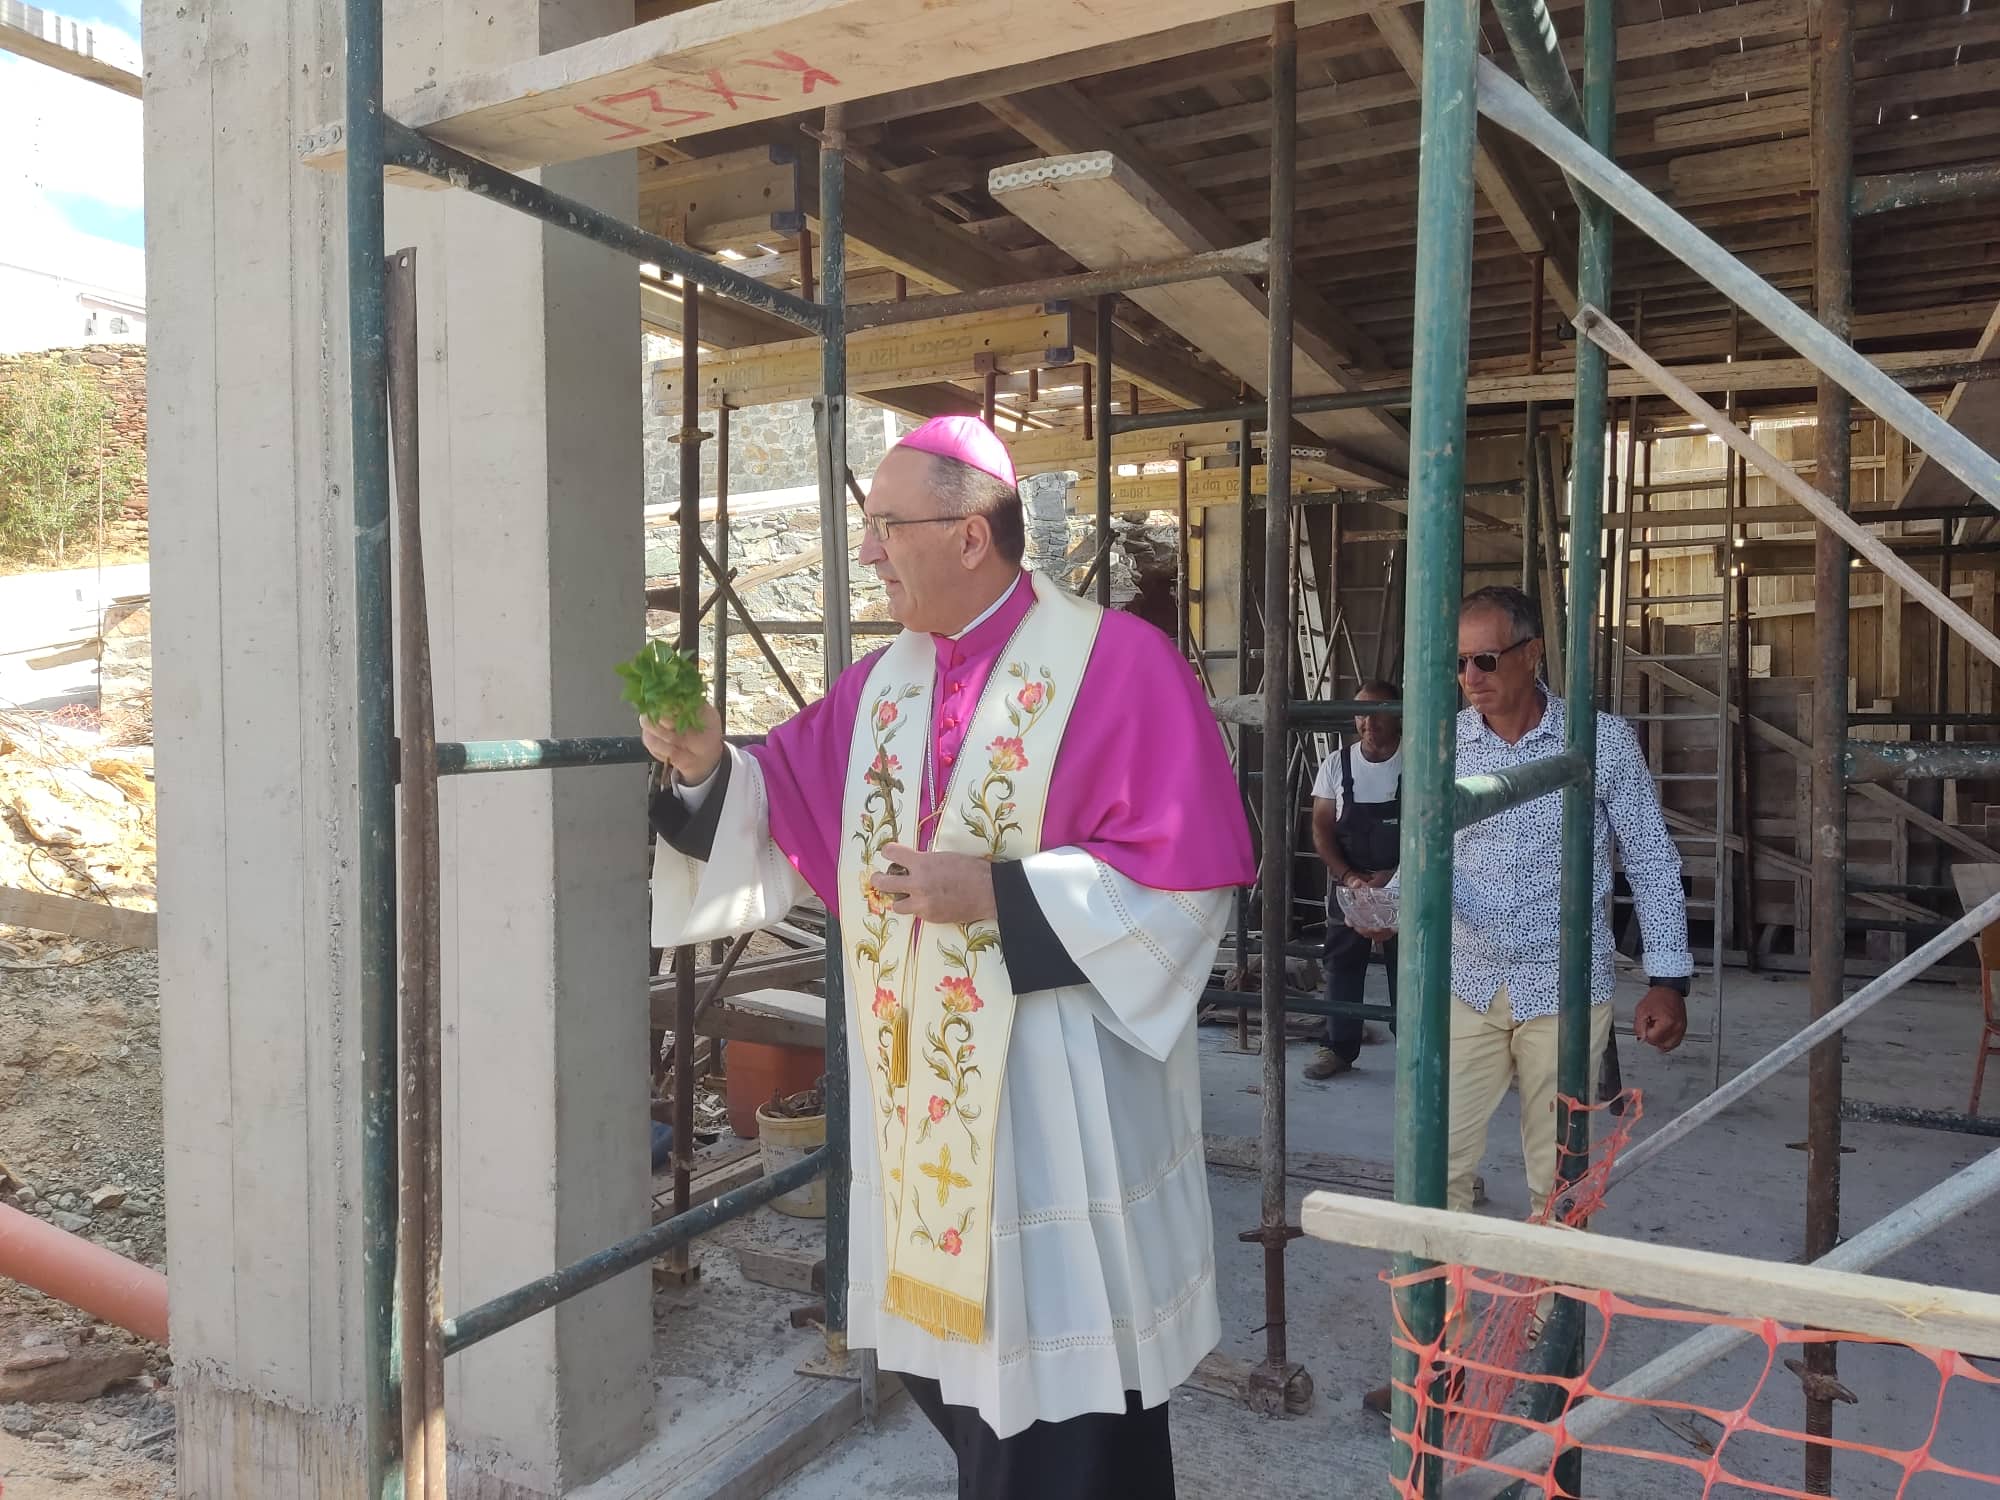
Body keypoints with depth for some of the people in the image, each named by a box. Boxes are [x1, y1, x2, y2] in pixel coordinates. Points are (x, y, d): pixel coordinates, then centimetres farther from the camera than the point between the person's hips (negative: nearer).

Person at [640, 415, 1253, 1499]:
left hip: (1057, 1098, -6)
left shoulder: (1117, 663, -12)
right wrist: (708, 769, -4)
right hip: (917, 1092, 6)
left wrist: (1000, 893, -20)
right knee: (945, 1345, 19)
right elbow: (788, 827, 14)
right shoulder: (880, 685, 8)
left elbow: (1187, 874, -16)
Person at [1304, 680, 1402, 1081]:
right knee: (1342, 965, 6)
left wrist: (1394, 876, -15)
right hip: (1348, 883, 2)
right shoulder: (1337, 764, -1)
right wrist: (1348, 877, -12)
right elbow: (1322, 828, 0)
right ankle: (1340, 1048, 17)